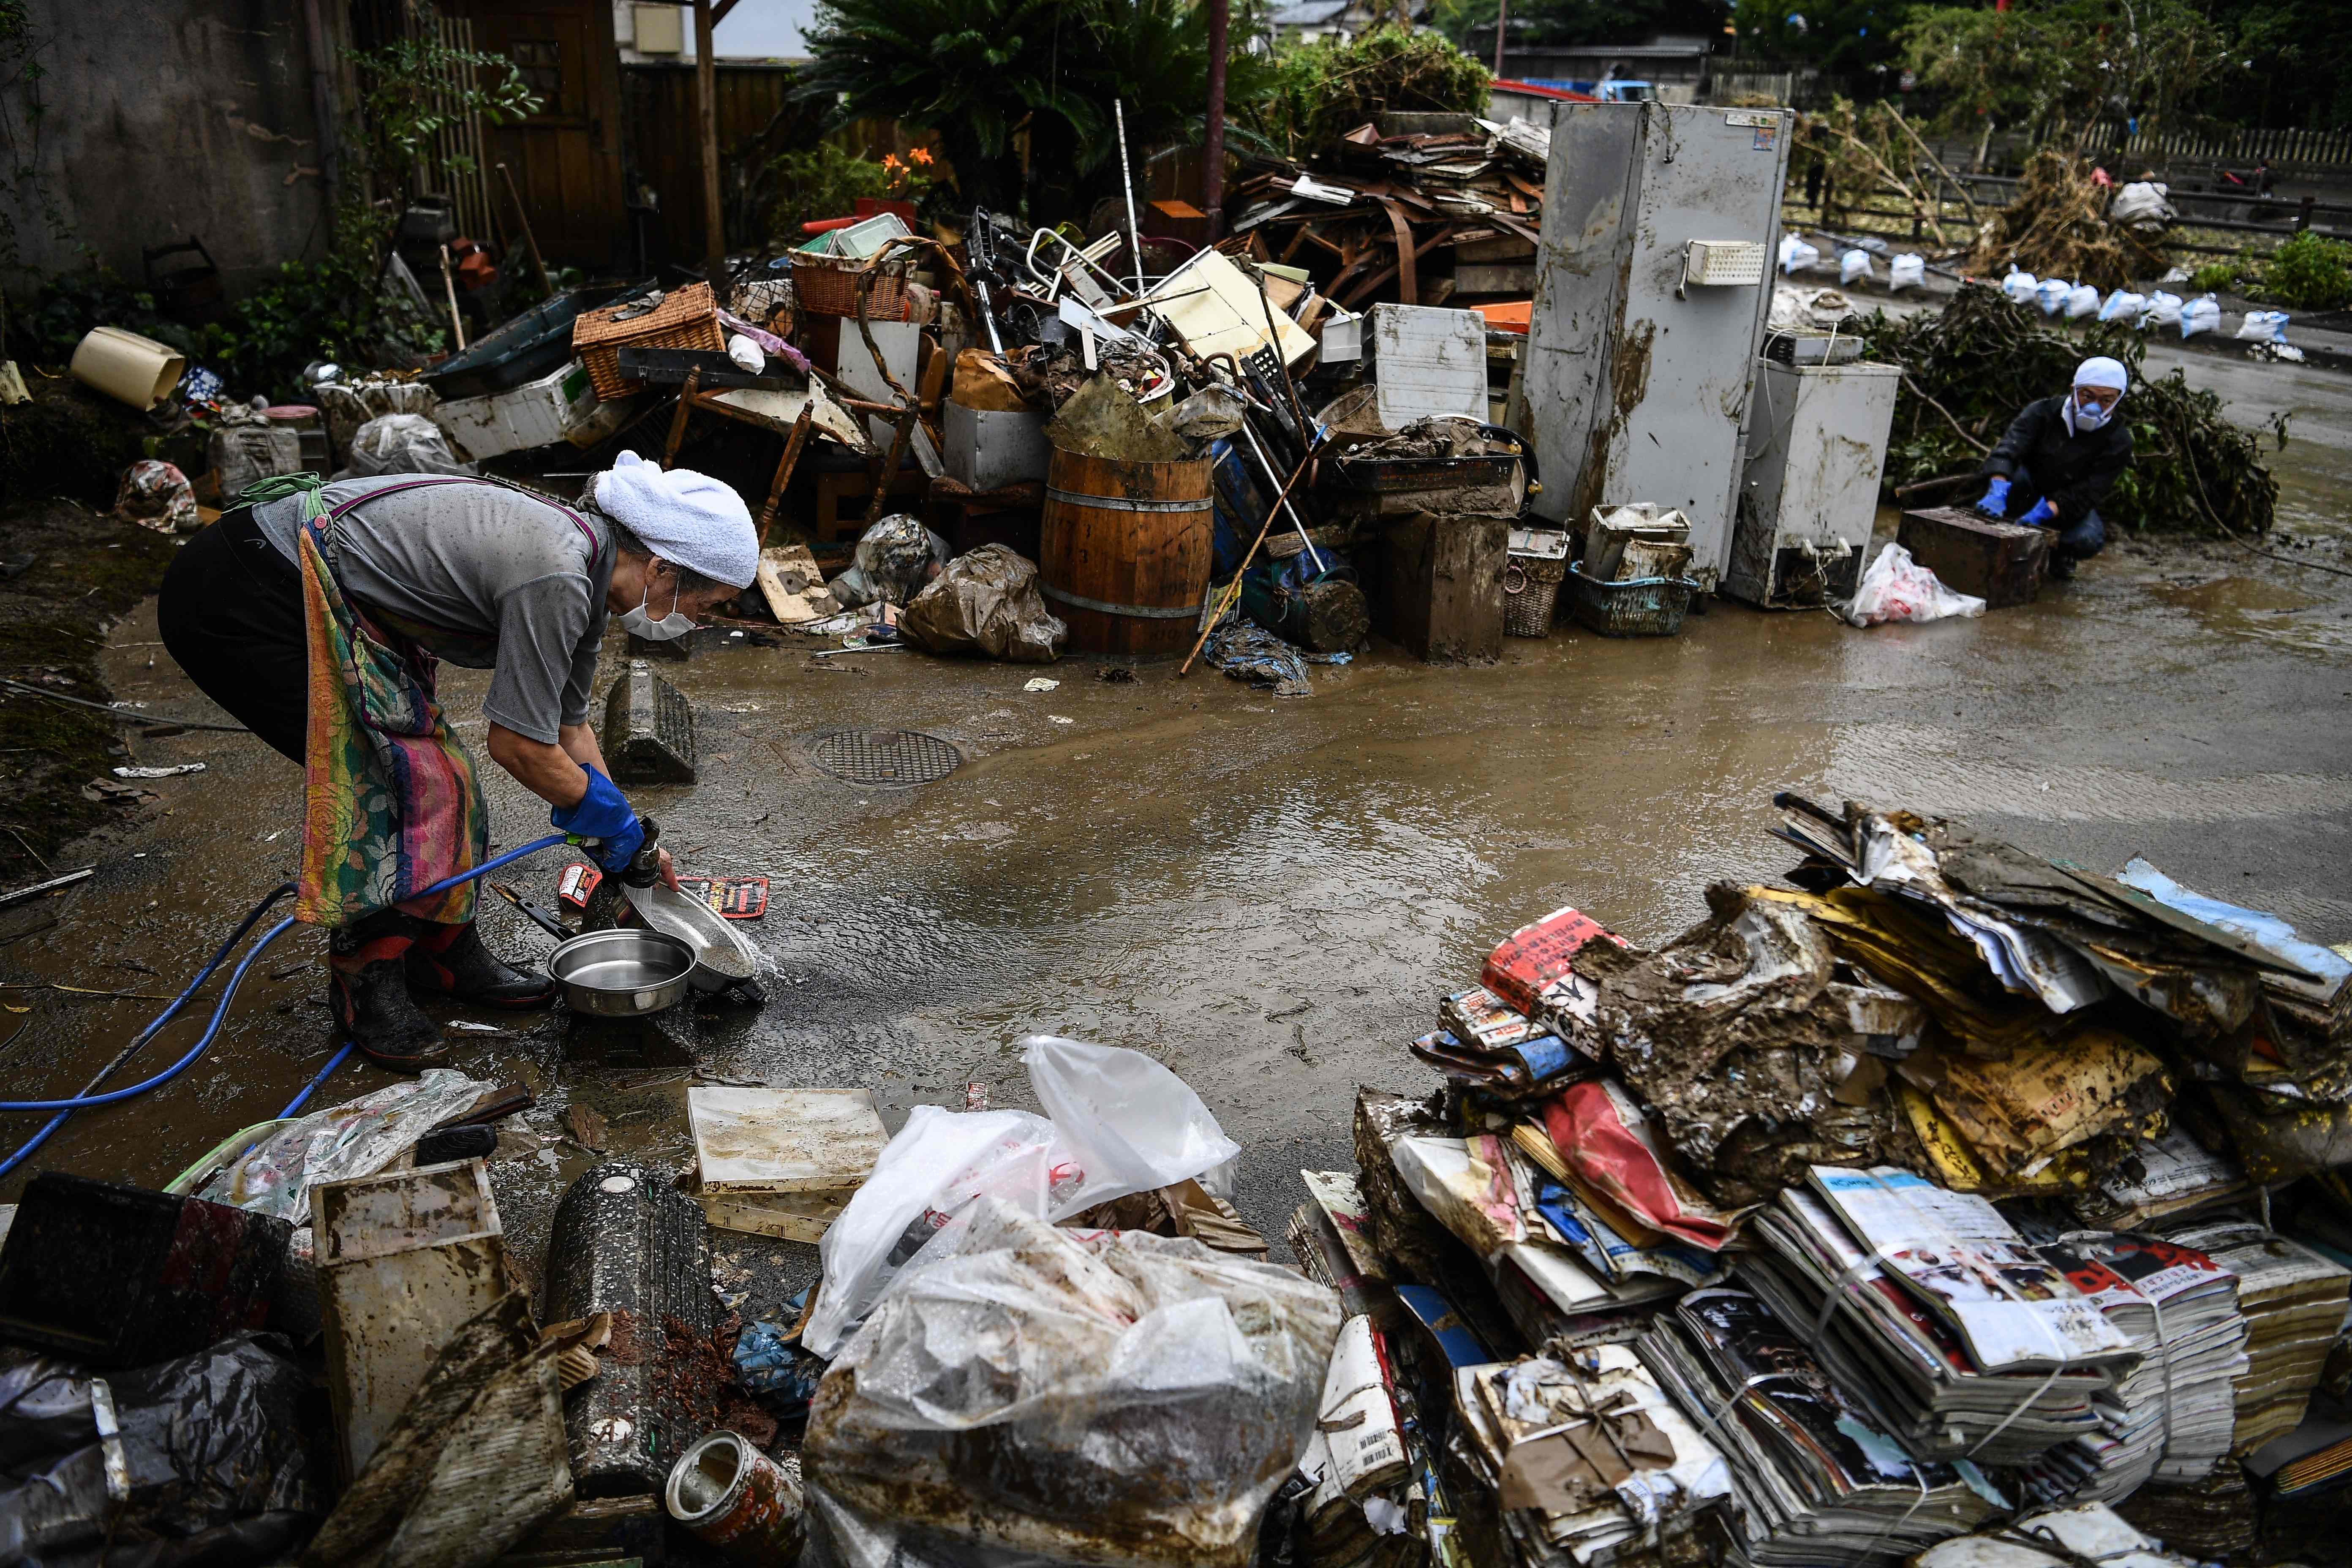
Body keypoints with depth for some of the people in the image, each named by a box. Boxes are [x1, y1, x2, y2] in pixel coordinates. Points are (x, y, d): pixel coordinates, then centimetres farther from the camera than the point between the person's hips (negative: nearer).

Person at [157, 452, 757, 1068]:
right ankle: (368, 986, 5)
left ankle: (448, 953, 23)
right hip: (233, 599, -9)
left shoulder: (581, 570, 5)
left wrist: (630, 847, 18)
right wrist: (606, 813, -2)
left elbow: (570, 726, 16)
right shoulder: (554, 579, -26)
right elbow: (518, 745, -19)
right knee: (403, 775, -10)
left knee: (433, 767, 9)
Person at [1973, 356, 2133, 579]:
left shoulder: (2118, 441, -14)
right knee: (2012, 474, -34)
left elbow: (2088, 493, -23)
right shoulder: (2043, 412, -14)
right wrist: (1998, 491, -52)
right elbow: (2009, 448, -31)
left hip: (2069, 507, 0)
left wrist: (2044, 511, -42)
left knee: (2090, 540, -33)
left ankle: (2060, 551, 5)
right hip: (2029, 494, 0)